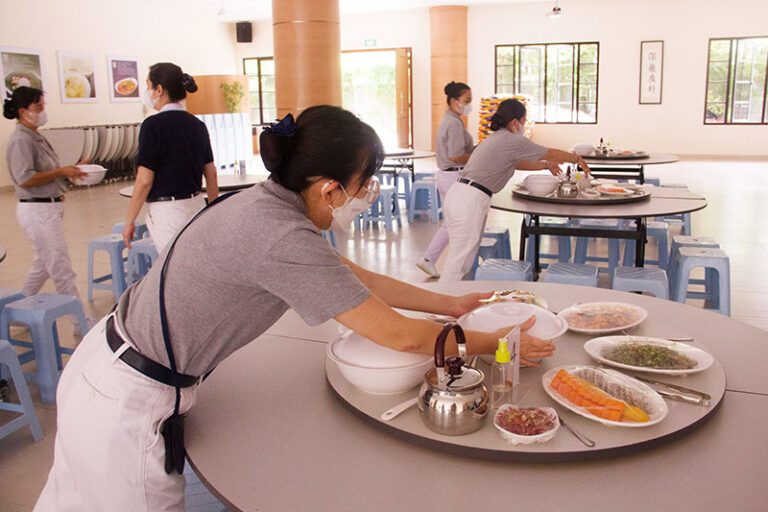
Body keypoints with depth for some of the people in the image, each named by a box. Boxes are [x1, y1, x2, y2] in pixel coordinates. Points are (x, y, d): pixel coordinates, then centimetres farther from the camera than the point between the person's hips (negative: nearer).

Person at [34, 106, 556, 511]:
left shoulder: (268, 203, -1)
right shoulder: (284, 239, -29)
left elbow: (357, 279, 9)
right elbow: (402, 335, -22)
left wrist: (452, 303, 14)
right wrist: (498, 343, -8)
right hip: (125, 404, -8)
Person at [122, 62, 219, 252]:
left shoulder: (153, 125, -12)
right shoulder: (197, 124, 7)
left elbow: (144, 181, -13)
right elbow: (211, 174, 10)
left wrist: (129, 221, -4)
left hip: (166, 211, -7)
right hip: (196, 206, 7)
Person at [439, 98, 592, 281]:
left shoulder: (495, 138, 21)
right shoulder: (513, 141, -6)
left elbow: (517, 163, 36)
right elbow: (551, 153, 6)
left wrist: (546, 165, 45)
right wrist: (577, 158, 22)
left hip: (456, 196, 9)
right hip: (470, 203, -9)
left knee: (461, 257, 15)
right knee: (459, 262, -5)